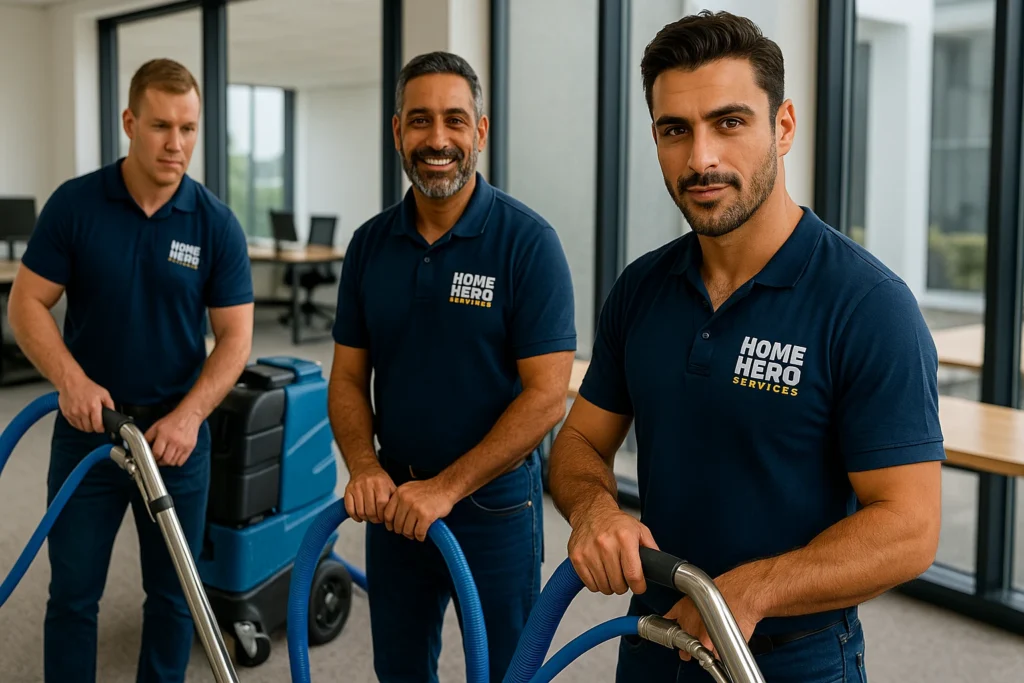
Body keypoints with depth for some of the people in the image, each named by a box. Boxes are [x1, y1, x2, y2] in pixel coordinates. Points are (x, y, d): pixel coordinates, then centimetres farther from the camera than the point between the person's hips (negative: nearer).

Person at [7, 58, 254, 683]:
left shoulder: (217, 223, -6)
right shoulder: (74, 204, -6)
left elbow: (235, 337, -6)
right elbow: (28, 304, -4)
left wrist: (188, 414, -20)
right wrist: (71, 380, -21)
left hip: (176, 432, 0)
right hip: (89, 425, 0)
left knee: (173, 595, 11)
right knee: (74, 593, 9)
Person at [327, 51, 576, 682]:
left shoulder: (527, 241, -14)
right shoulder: (371, 243, 1)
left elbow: (547, 395, -17)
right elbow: (349, 377, 5)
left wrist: (447, 487, -21)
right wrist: (364, 467, -13)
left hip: (495, 505, -4)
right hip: (394, 504, 4)